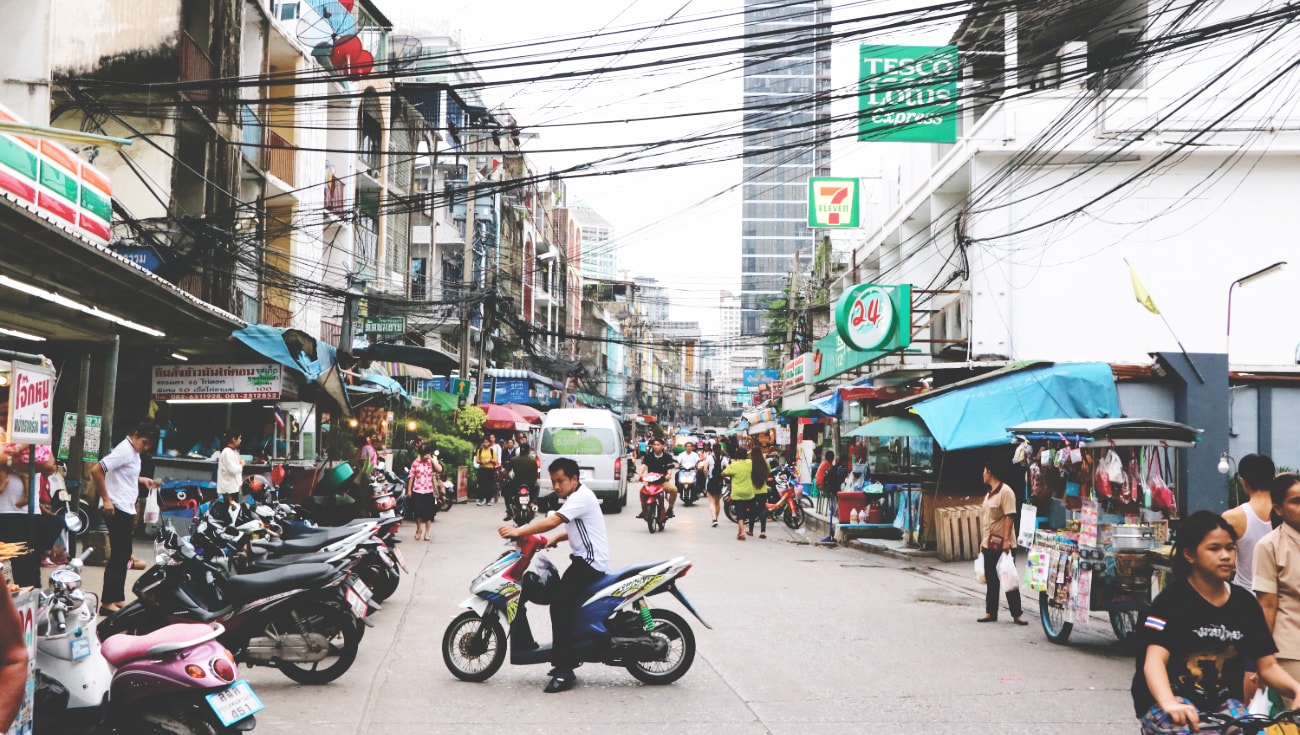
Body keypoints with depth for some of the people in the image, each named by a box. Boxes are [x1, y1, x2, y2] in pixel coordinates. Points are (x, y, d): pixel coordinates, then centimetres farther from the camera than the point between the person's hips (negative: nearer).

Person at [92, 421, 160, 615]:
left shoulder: (133, 452, 13)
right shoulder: (124, 450, -15)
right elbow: (96, 471, -22)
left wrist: (141, 480, 13)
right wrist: (106, 500, -20)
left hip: (126, 510, 10)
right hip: (116, 509, -10)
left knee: (123, 556, 14)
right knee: (118, 556, -6)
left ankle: (118, 598, 22)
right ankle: (107, 602, -1)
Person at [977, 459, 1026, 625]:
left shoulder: (1005, 492, -13)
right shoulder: (989, 494, 16)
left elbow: (1009, 517, -19)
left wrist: (1006, 540, -24)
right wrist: (983, 542, 18)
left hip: (1002, 545, -9)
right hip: (989, 544, 9)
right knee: (991, 580, 11)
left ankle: (1017, 614, 3)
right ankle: (990, 612, 16)